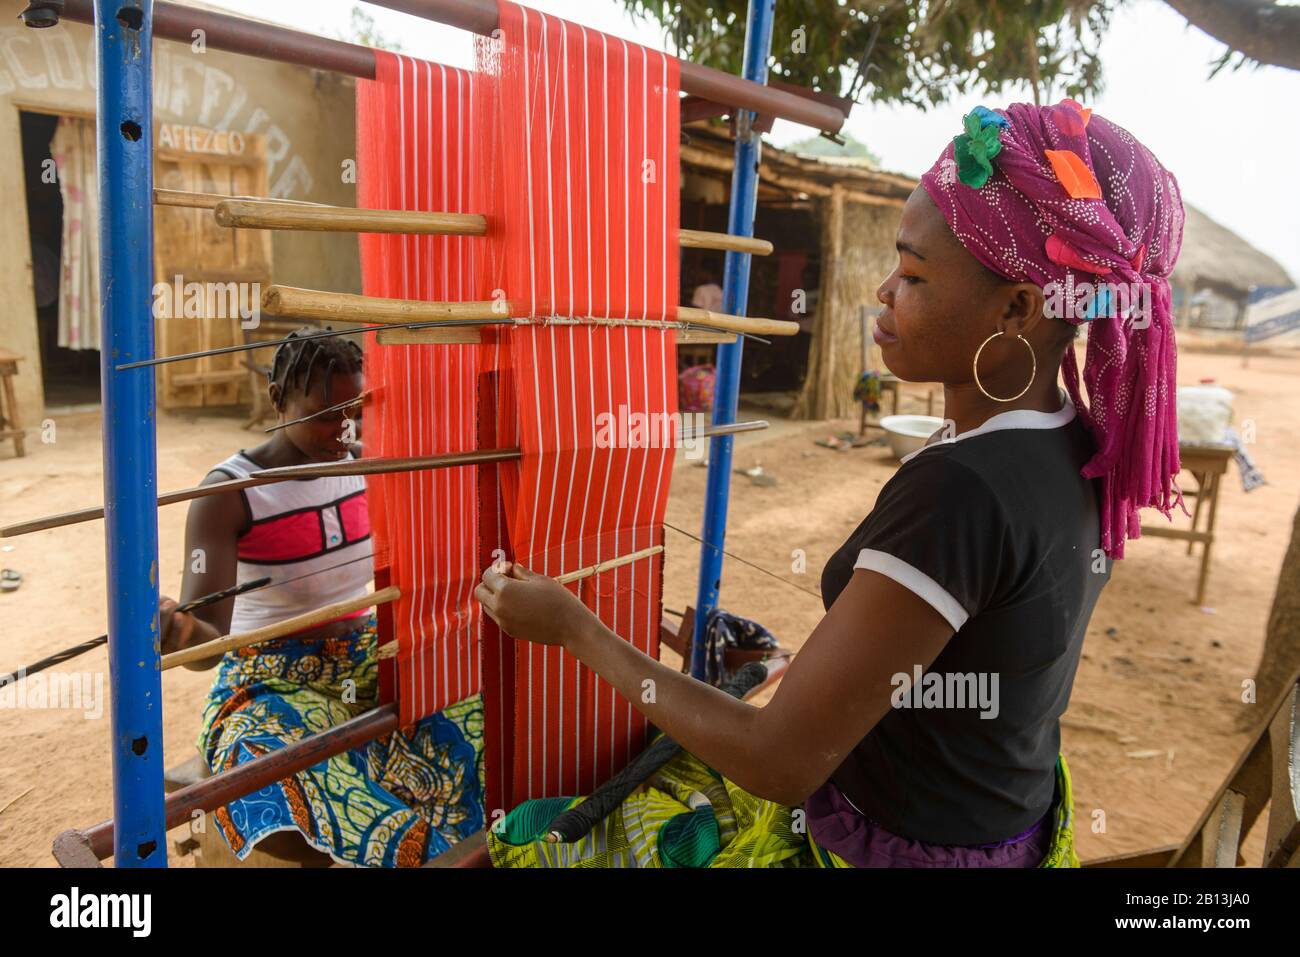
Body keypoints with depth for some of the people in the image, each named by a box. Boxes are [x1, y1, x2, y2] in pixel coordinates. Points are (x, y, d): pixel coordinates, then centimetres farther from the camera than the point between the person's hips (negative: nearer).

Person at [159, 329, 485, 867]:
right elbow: (208, 639, -24)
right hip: (274, 682, -5)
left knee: (482, 719, -16)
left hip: (366, 659, 5)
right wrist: (180, 633, -46)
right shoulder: (228, 494, -15)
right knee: (288, 823, -34)